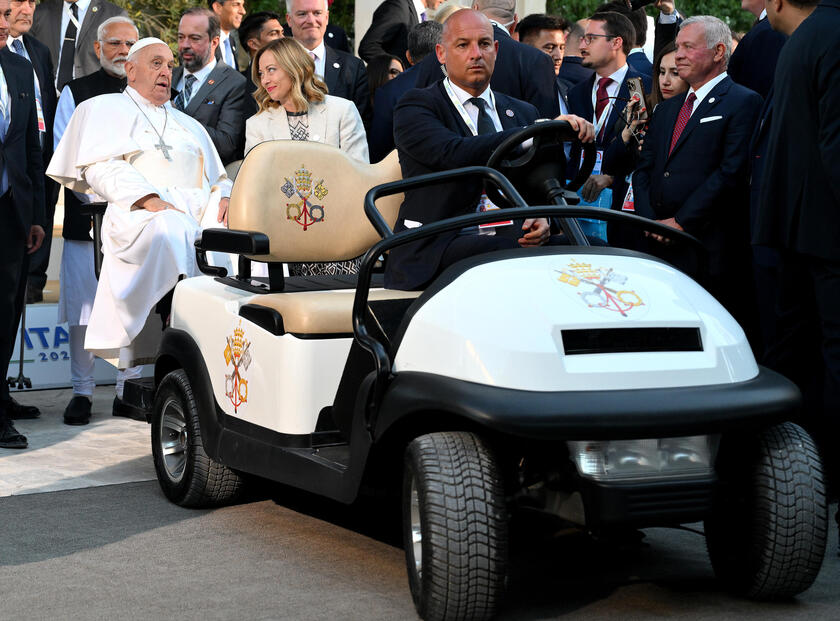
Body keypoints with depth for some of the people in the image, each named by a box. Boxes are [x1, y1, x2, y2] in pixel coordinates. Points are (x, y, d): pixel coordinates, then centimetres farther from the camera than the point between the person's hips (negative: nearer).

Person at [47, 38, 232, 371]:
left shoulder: (188, 125, 35)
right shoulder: (104, 109, 19)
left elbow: (218, 177, 29)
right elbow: (100, 168, 2)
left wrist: (224, 197, 1)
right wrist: (150, 200, -15)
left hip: (199, 213, 5)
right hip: (138, 214, -5)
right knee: (172, 230, -41)